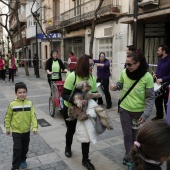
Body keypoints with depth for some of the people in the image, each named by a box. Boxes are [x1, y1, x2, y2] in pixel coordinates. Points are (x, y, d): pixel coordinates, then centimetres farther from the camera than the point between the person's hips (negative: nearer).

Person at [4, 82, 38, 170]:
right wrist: (7, 128, 4)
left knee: (25, 147, 18)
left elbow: (33, 116, -9)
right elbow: (8, 117, -1)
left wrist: (35, 127, -16)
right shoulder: (12, 104, -12)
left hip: (26, 131, 2)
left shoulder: (29, 103, -8)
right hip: (16, 131, -2)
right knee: (17, 148, -1)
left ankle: (23, 160, 42)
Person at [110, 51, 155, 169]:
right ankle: (129, 157, 30)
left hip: (139, 111, -1)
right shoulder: (124, 72, -11)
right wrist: (115, 86, -15)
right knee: (127, 134, 9)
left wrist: (146, 114, -16)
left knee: (136, 135, 17)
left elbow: (150, 98, -12)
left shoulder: (147, 77, -19)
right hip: (124, 109, 2)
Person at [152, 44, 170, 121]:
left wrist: (162, 79, -27)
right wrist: (156, 74, 2)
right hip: (158, 84, 8)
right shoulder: (160, 59, 7)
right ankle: (159, 115, 36)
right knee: (157, 100, 18)